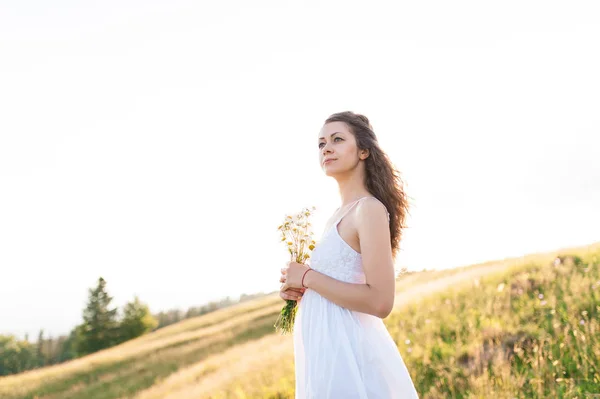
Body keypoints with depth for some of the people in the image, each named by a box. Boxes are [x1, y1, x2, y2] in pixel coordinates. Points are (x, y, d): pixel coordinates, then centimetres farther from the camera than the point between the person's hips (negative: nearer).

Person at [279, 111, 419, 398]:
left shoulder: (369, 208, -14)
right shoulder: (339, 214, 12)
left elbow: (380, 302, -21)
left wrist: (308, 278, -15)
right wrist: (300, 290, 3)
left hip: (347, 350, -9)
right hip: (327, 348, 9)